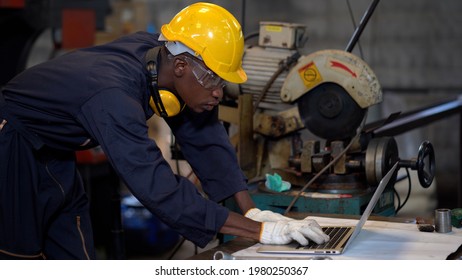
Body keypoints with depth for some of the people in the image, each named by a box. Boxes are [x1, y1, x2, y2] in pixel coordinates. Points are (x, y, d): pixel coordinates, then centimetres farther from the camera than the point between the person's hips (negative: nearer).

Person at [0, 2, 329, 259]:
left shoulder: (159, 56, -15)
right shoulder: (114, 94, -38)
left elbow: (204, 136, -8)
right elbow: (159, 188, -42)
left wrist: (252, 210, -16)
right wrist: (259, 231, -41)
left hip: (53, 157, 8)